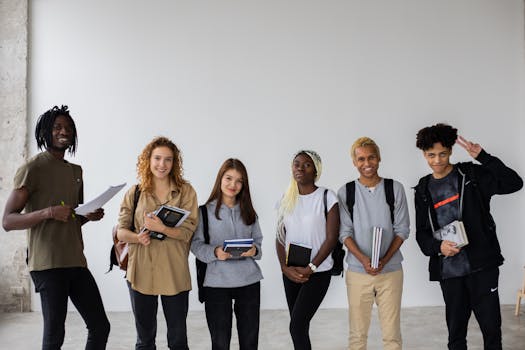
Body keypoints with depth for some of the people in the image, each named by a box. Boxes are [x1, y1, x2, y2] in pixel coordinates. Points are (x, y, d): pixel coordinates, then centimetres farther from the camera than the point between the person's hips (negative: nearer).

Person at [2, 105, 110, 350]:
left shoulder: (76, 171, 18)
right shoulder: (32, 168, -5)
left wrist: (90, 216, 6)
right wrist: (48, 212, -23)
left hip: (76, 262, 7)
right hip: (48, 264, -7)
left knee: (100, 327, 8)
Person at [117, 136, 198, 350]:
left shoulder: (185, 191, 0)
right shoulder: (135, 193, 5)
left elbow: (188, 231, -7)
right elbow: (121, 231, 4)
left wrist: (161, 228, -24)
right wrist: (138, 238, -16)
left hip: (175, 274, -1)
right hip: (141, 272, 2)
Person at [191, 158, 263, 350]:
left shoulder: (249, 212, 10)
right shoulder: (206, 211, -1)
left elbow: (258, 240, 14)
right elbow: (196, 244, -2)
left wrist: (254, 250, -8)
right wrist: (215, 252, -20)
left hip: (249, 281, 3)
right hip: (217, 282, -3)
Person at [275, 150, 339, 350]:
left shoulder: (326, 197, -7)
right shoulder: (286, 199, 8)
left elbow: (331, 238, -9)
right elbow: (280, 238, 8)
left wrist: (310, 268, -15)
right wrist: (285, 267, -6)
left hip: (318, 272, -5)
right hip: (291, 273, 5)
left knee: (297, 326, -13)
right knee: (299, 325, 10)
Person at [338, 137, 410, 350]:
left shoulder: (395, 189, 2)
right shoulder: (345, 193, 1)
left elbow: (402, 229, 2)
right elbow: (345, 233, -1)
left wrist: (384, 260, -11)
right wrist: (363, 259, -16)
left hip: (390, 270, 0)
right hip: (357, 271, 0)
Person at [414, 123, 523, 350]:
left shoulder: (471, 175, 0)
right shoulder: (424, 190, 9)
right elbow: (421, 233, 10)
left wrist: (483, 157, -17)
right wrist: (438, 246, -10)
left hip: (482, 264, -2)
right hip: (448, 270, 3)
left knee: (491, 327, 1)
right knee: (455, 330, 11)